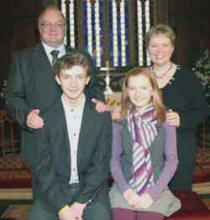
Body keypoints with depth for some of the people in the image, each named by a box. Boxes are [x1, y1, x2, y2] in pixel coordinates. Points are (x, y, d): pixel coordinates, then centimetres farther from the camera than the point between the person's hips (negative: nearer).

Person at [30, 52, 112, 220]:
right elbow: (42, 167, -3)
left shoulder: (102, 116, 0)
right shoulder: (46, 118, 0)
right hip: (55, 192, 1)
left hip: (92, 190, 0)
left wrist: (80, 203, -11)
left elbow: (101, 163, -2)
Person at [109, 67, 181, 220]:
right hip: (125, 187, 1)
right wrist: (126, 190, -10)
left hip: (155, 189, 0)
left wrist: (153, 193, -10)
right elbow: (114, 158, 2)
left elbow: (172, 160, -1)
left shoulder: (165, 121, 0)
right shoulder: (120, 121, 3)